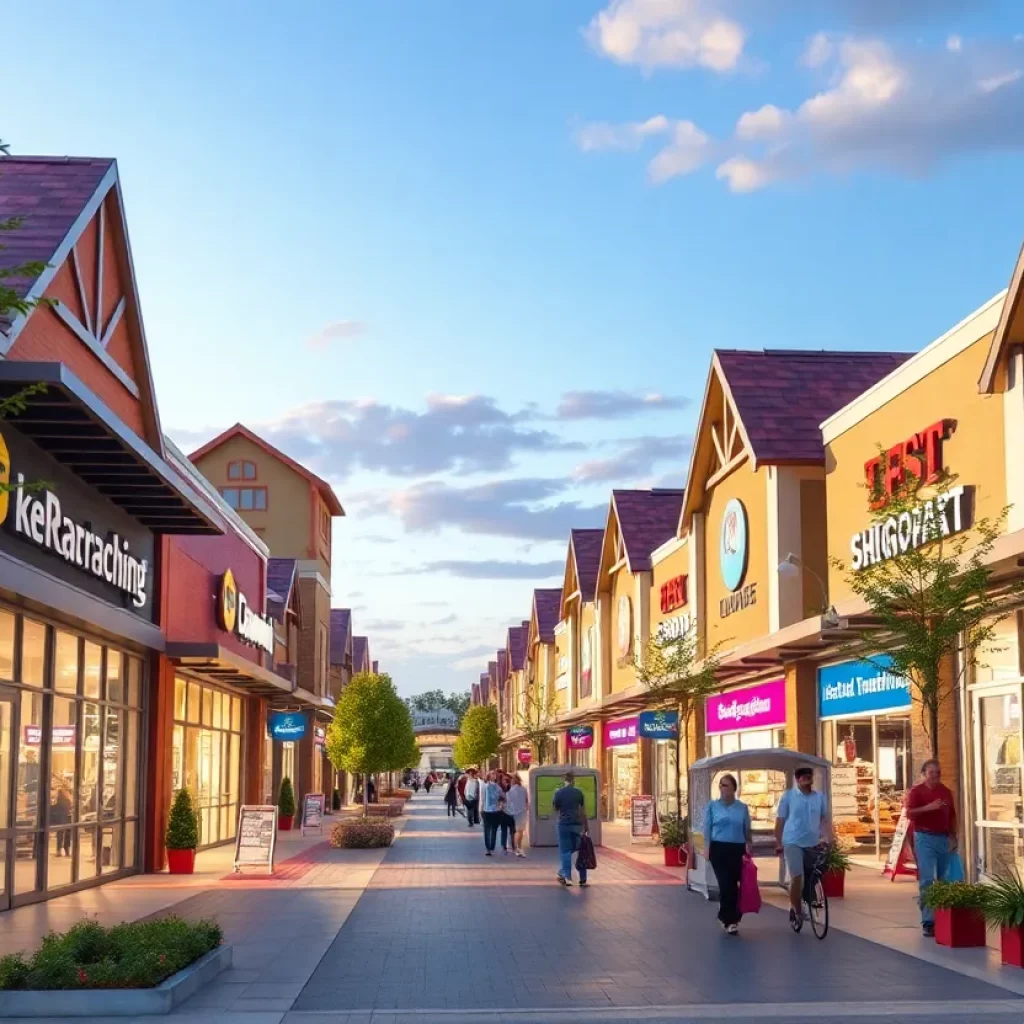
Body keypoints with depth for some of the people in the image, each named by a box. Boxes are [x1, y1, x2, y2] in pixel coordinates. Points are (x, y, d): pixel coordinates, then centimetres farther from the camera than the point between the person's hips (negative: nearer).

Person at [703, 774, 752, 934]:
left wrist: (750, 847, 9)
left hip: (737, 850, 1)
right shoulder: (712, 806, 4)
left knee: (735, 884, 2)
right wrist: (707, 850, -3)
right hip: (719, 849, -1)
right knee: (726, 884, -6)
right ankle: (730, 919, 3)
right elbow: (707, 830, 5)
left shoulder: (742, 807, 6)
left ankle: (727, 918, 19)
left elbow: (747, 831, 13)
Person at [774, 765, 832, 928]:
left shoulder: (820, 797, 2)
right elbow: (780, 820, 0)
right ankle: (796, 908, 1)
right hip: (793, 843, -3)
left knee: (812, 877, 10)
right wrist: (778, 843, -2)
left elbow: (825, 819, 6)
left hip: (813, 843, 3)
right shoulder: (788, 796, -4)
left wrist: (830, 839, -5)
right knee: (797, 876, -13)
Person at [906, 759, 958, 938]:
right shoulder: (916, 791, -3)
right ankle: (928, 921, -13)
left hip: (944, 839, 5)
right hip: (925, 839, -5)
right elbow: (910, 813, -15)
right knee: (927, 880, -12)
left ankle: (939, 916, 19)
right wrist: (928, 807, -26)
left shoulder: (946, 792, 12)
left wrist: (953, 837, 12)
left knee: (941, 880, 9)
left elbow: (952, 816, 18)